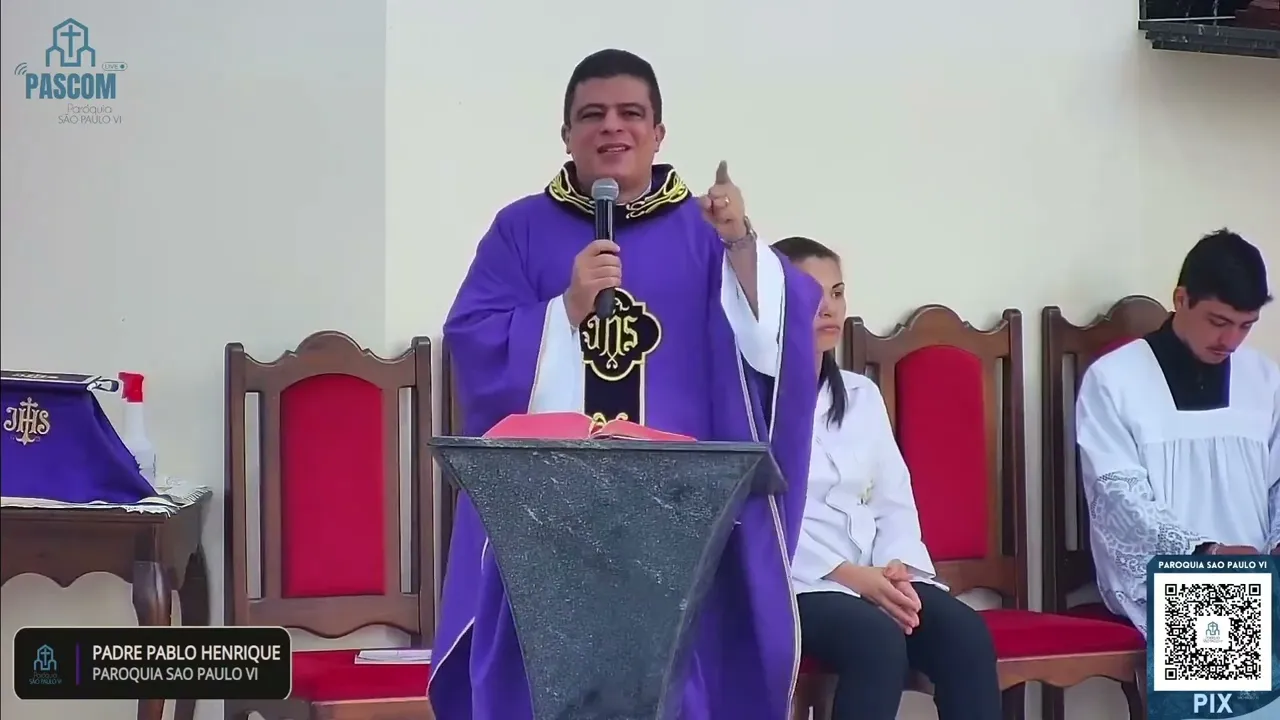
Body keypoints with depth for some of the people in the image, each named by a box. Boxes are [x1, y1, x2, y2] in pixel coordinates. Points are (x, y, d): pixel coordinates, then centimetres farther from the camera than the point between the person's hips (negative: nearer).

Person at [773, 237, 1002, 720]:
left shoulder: (861, 394, 20)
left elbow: (895, 498, 14)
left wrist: (896, 568, -7)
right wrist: (849, 575, -19)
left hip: (874, 574, 6)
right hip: (791, 579, -6)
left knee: (965, 633, -23)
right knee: (878, 638, -34)